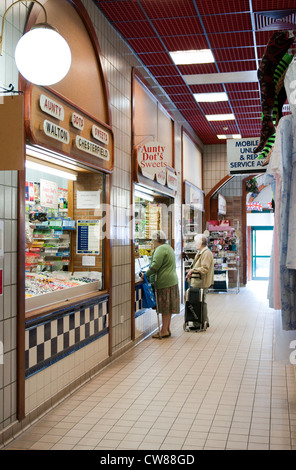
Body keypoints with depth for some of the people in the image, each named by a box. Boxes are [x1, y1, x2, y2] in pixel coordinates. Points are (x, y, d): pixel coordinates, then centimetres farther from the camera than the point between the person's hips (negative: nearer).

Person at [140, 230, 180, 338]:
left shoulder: (161, 249, -13)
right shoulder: (168, 247, 19)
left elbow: (155, 265, -21)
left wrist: (146, 275, -10)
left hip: (164, 282, -10)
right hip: (172, 280, 10)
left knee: (165, 307, -5)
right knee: (168, 306, 13)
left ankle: (164, 330, 0)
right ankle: (167, 329, 20)